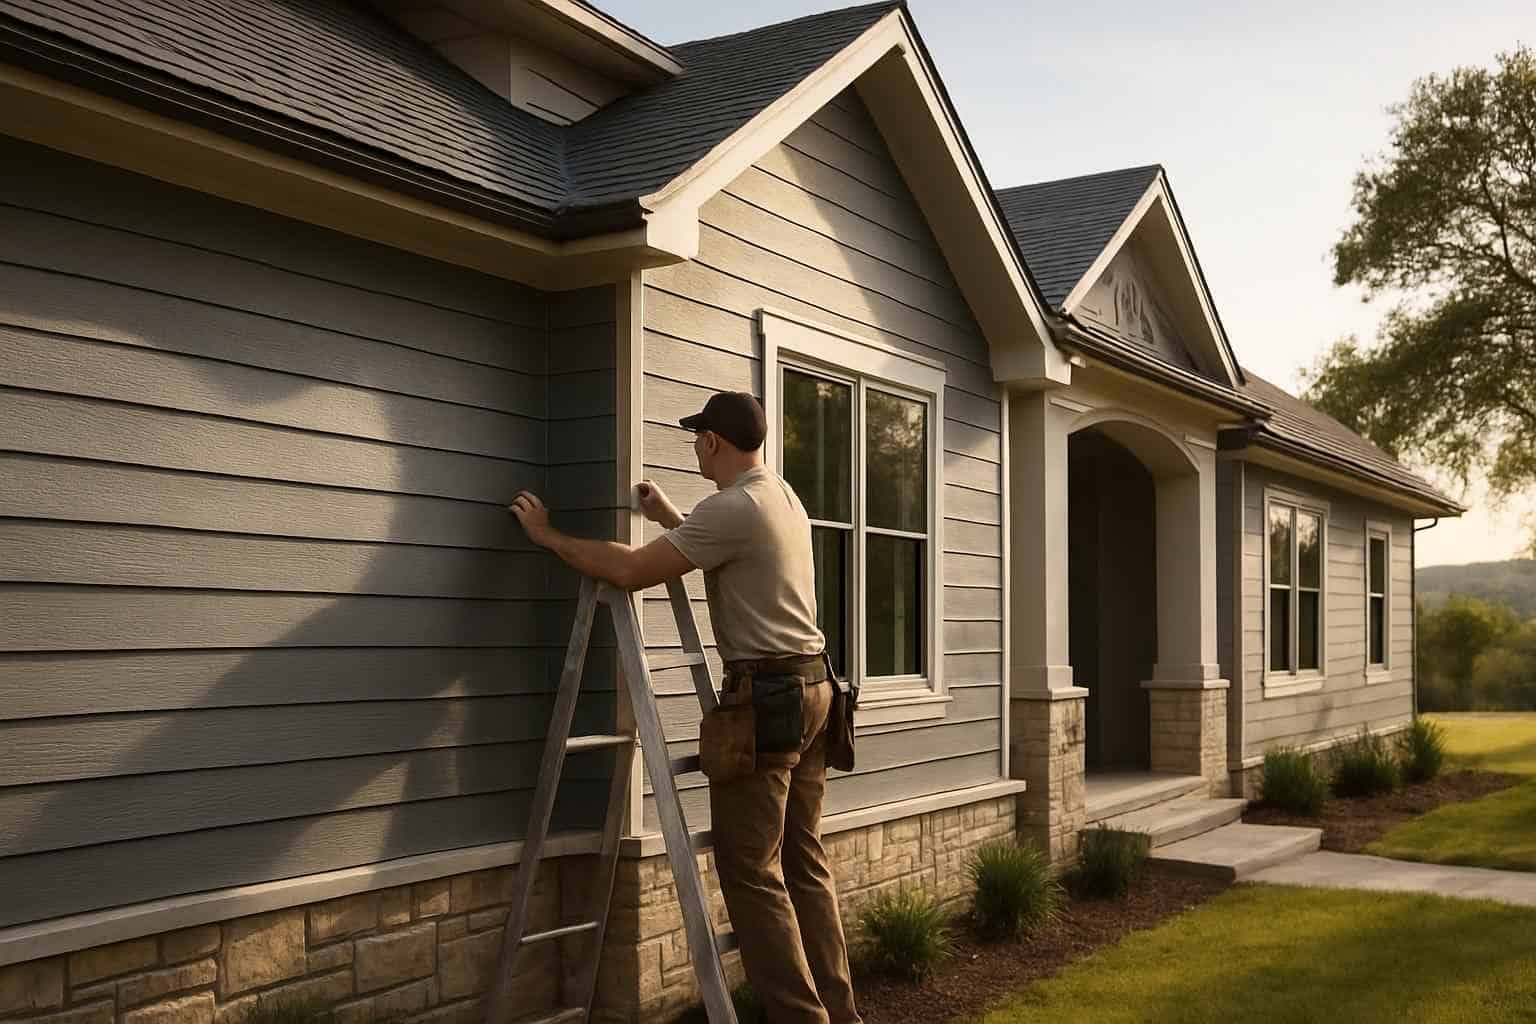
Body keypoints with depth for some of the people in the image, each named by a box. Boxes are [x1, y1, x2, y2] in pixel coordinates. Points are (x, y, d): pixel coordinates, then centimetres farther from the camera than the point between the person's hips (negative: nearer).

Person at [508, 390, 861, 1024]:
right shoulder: (785, 499, 15)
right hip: (813, 688, 10)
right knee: (803, 860, 14)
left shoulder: (731, 508, -15)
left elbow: (630, 571, -17)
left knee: (750, 869, -4)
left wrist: (548, 536, -4)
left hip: (765, 695, -10)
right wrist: (667, 517, 38)